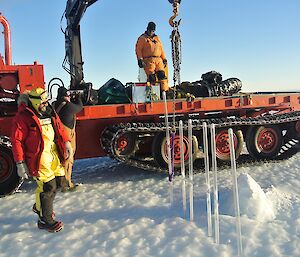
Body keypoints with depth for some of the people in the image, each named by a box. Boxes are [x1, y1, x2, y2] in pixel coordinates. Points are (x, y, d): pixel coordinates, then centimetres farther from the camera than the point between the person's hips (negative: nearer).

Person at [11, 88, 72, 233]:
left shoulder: (49, 112, 10)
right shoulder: (23, 117, -13)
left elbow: (59, 128, 21)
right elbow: (17, 141, -14)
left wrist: (66, 143, 11)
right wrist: (20, 163, -16)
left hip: (53, 153, 8)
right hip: (38, 157, -8)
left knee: (58, 179, 13)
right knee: (48, 186, -8)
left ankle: (39, 206, 37)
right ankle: (45, 220, 11)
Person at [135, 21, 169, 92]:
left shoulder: (157, 38, 26)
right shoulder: (142, 38, 10)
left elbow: (161, 49, 26)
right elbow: (138, 49, 1)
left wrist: (164, 59, 16)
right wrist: (140, 59, -10)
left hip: (158, 60, 4)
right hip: (148, 60, -4)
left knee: (162, 74, -12)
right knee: (151, 77, -16)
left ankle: (164, 90, -13)